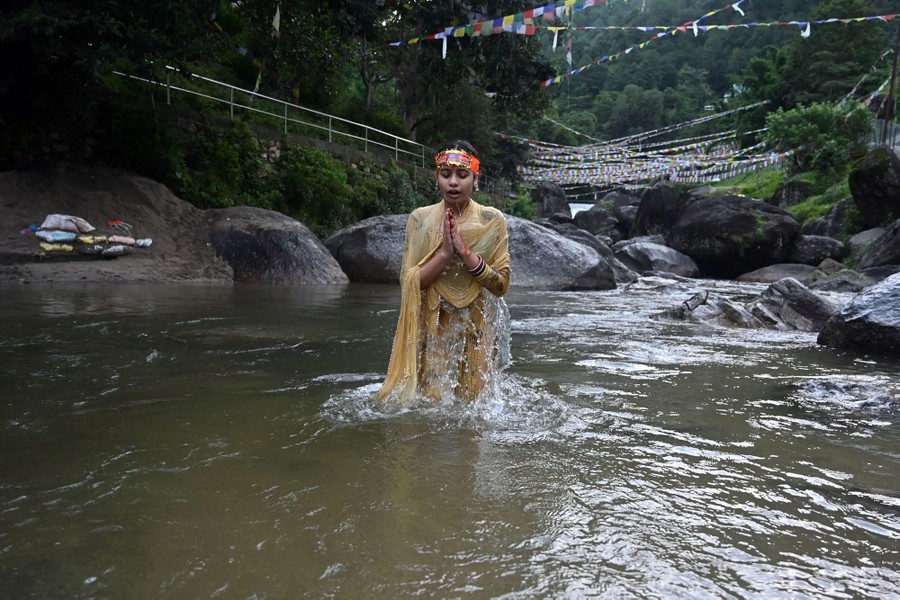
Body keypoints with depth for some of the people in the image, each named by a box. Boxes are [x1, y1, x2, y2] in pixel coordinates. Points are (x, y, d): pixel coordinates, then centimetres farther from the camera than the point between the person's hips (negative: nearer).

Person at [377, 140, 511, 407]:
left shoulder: (492, 220, -4)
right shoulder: (420, 219, -3)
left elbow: (502, 286, -8)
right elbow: (408, 283, -8)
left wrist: (465, 252, -21)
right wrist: (445, 253, -22)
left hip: (478, 332, 0)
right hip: (432, 332, 0)